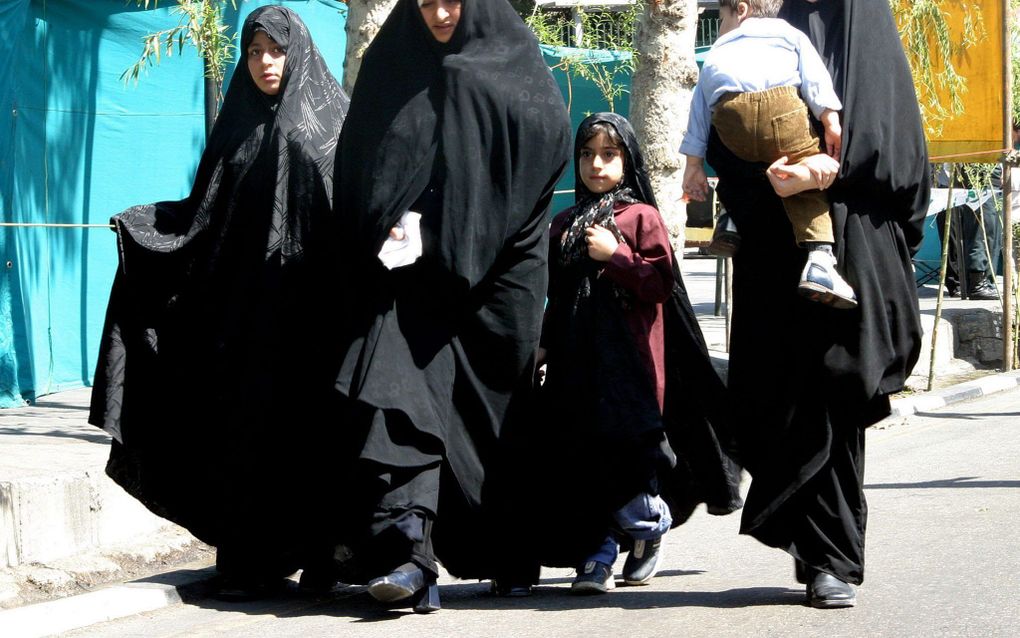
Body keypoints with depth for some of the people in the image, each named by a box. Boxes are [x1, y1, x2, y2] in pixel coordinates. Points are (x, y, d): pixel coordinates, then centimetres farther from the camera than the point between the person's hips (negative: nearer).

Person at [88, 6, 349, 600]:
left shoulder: (333, 121, 3)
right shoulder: (239, 128, 15)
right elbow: (203, 214, 15)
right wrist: (142, 223, 3)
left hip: (310, 305, -3)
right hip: (245, 302, 3)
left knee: (312, 426, -3)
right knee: (248, 428, -1)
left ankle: (320, 554, 4)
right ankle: (252, 562, 2)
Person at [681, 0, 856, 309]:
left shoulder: (715, 54, 39)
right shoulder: (789, 34, 33)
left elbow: (699, 110, 30)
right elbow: (814, 75, 15)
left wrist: (694, 165, 28)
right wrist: (831, 121, 5)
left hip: (731, 119, 2)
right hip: (783, 109, -2)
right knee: (807, 186, 7)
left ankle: (732, 225, 23)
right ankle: (820, 262, -11)